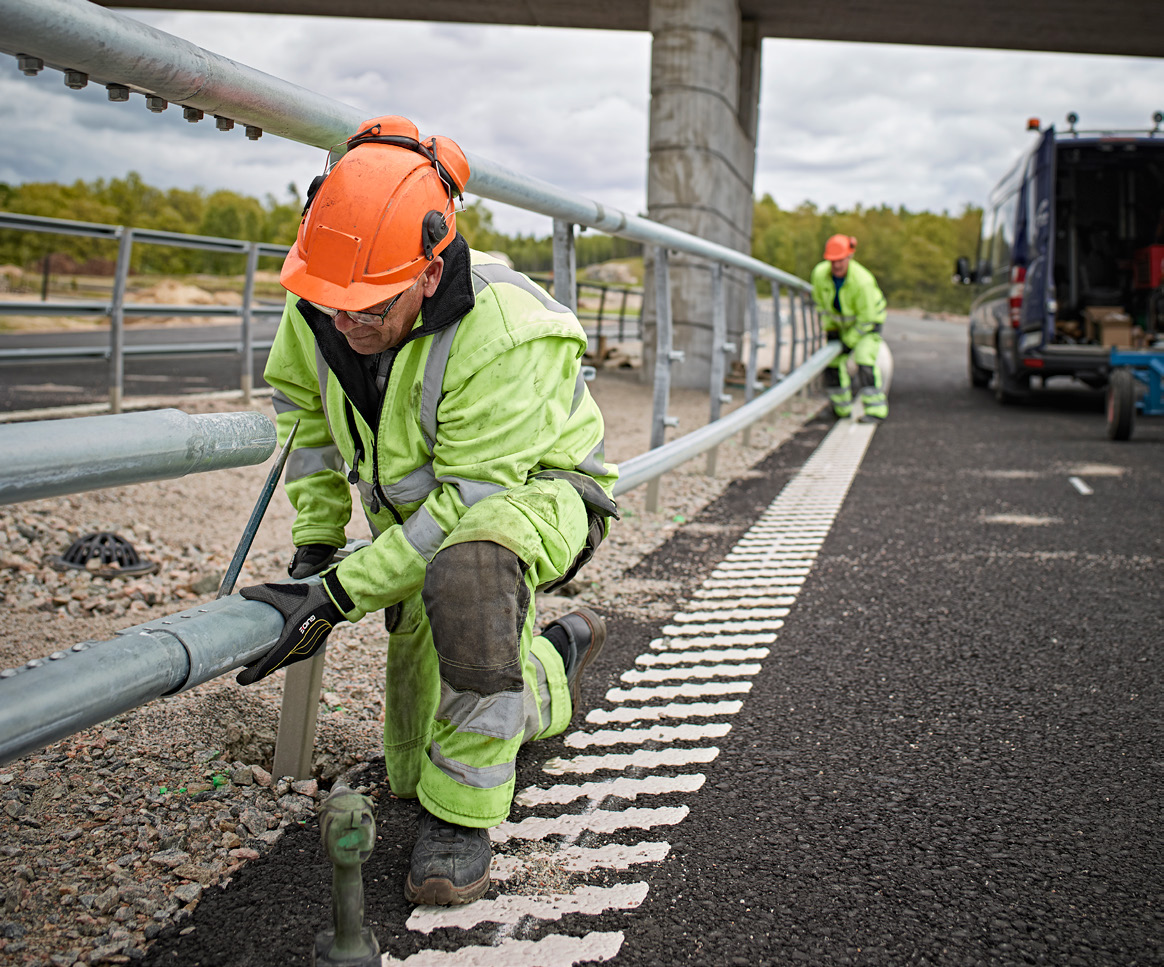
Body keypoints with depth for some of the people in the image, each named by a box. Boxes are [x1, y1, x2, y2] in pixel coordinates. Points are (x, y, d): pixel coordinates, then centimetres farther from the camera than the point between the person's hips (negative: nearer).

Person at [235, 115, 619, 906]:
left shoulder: (506, 336, -36)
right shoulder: (319, 307, -16)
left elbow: (468, 505, -32)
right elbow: (301, 403, 4)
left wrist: (336, 597, -33)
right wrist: (314, 542, -1)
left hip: (535, 492, -6)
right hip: (419, 509, 7)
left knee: (469, 571, -45)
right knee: (415, 768, 11)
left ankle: (463, 815, -25)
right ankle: (556, 659, 39)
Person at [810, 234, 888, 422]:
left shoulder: (863, 281, -36)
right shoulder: (820, 273, -22)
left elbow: (866, 318, -25)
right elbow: (820, 302, 0)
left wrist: (849, 342, -19)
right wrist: (829, 329, 0)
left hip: (868, 319, -6)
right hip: (841, 322, 6)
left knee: (865, 360, -21)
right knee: (833, 361, 5)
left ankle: (875, 409, -16)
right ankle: (841, 407, 21)